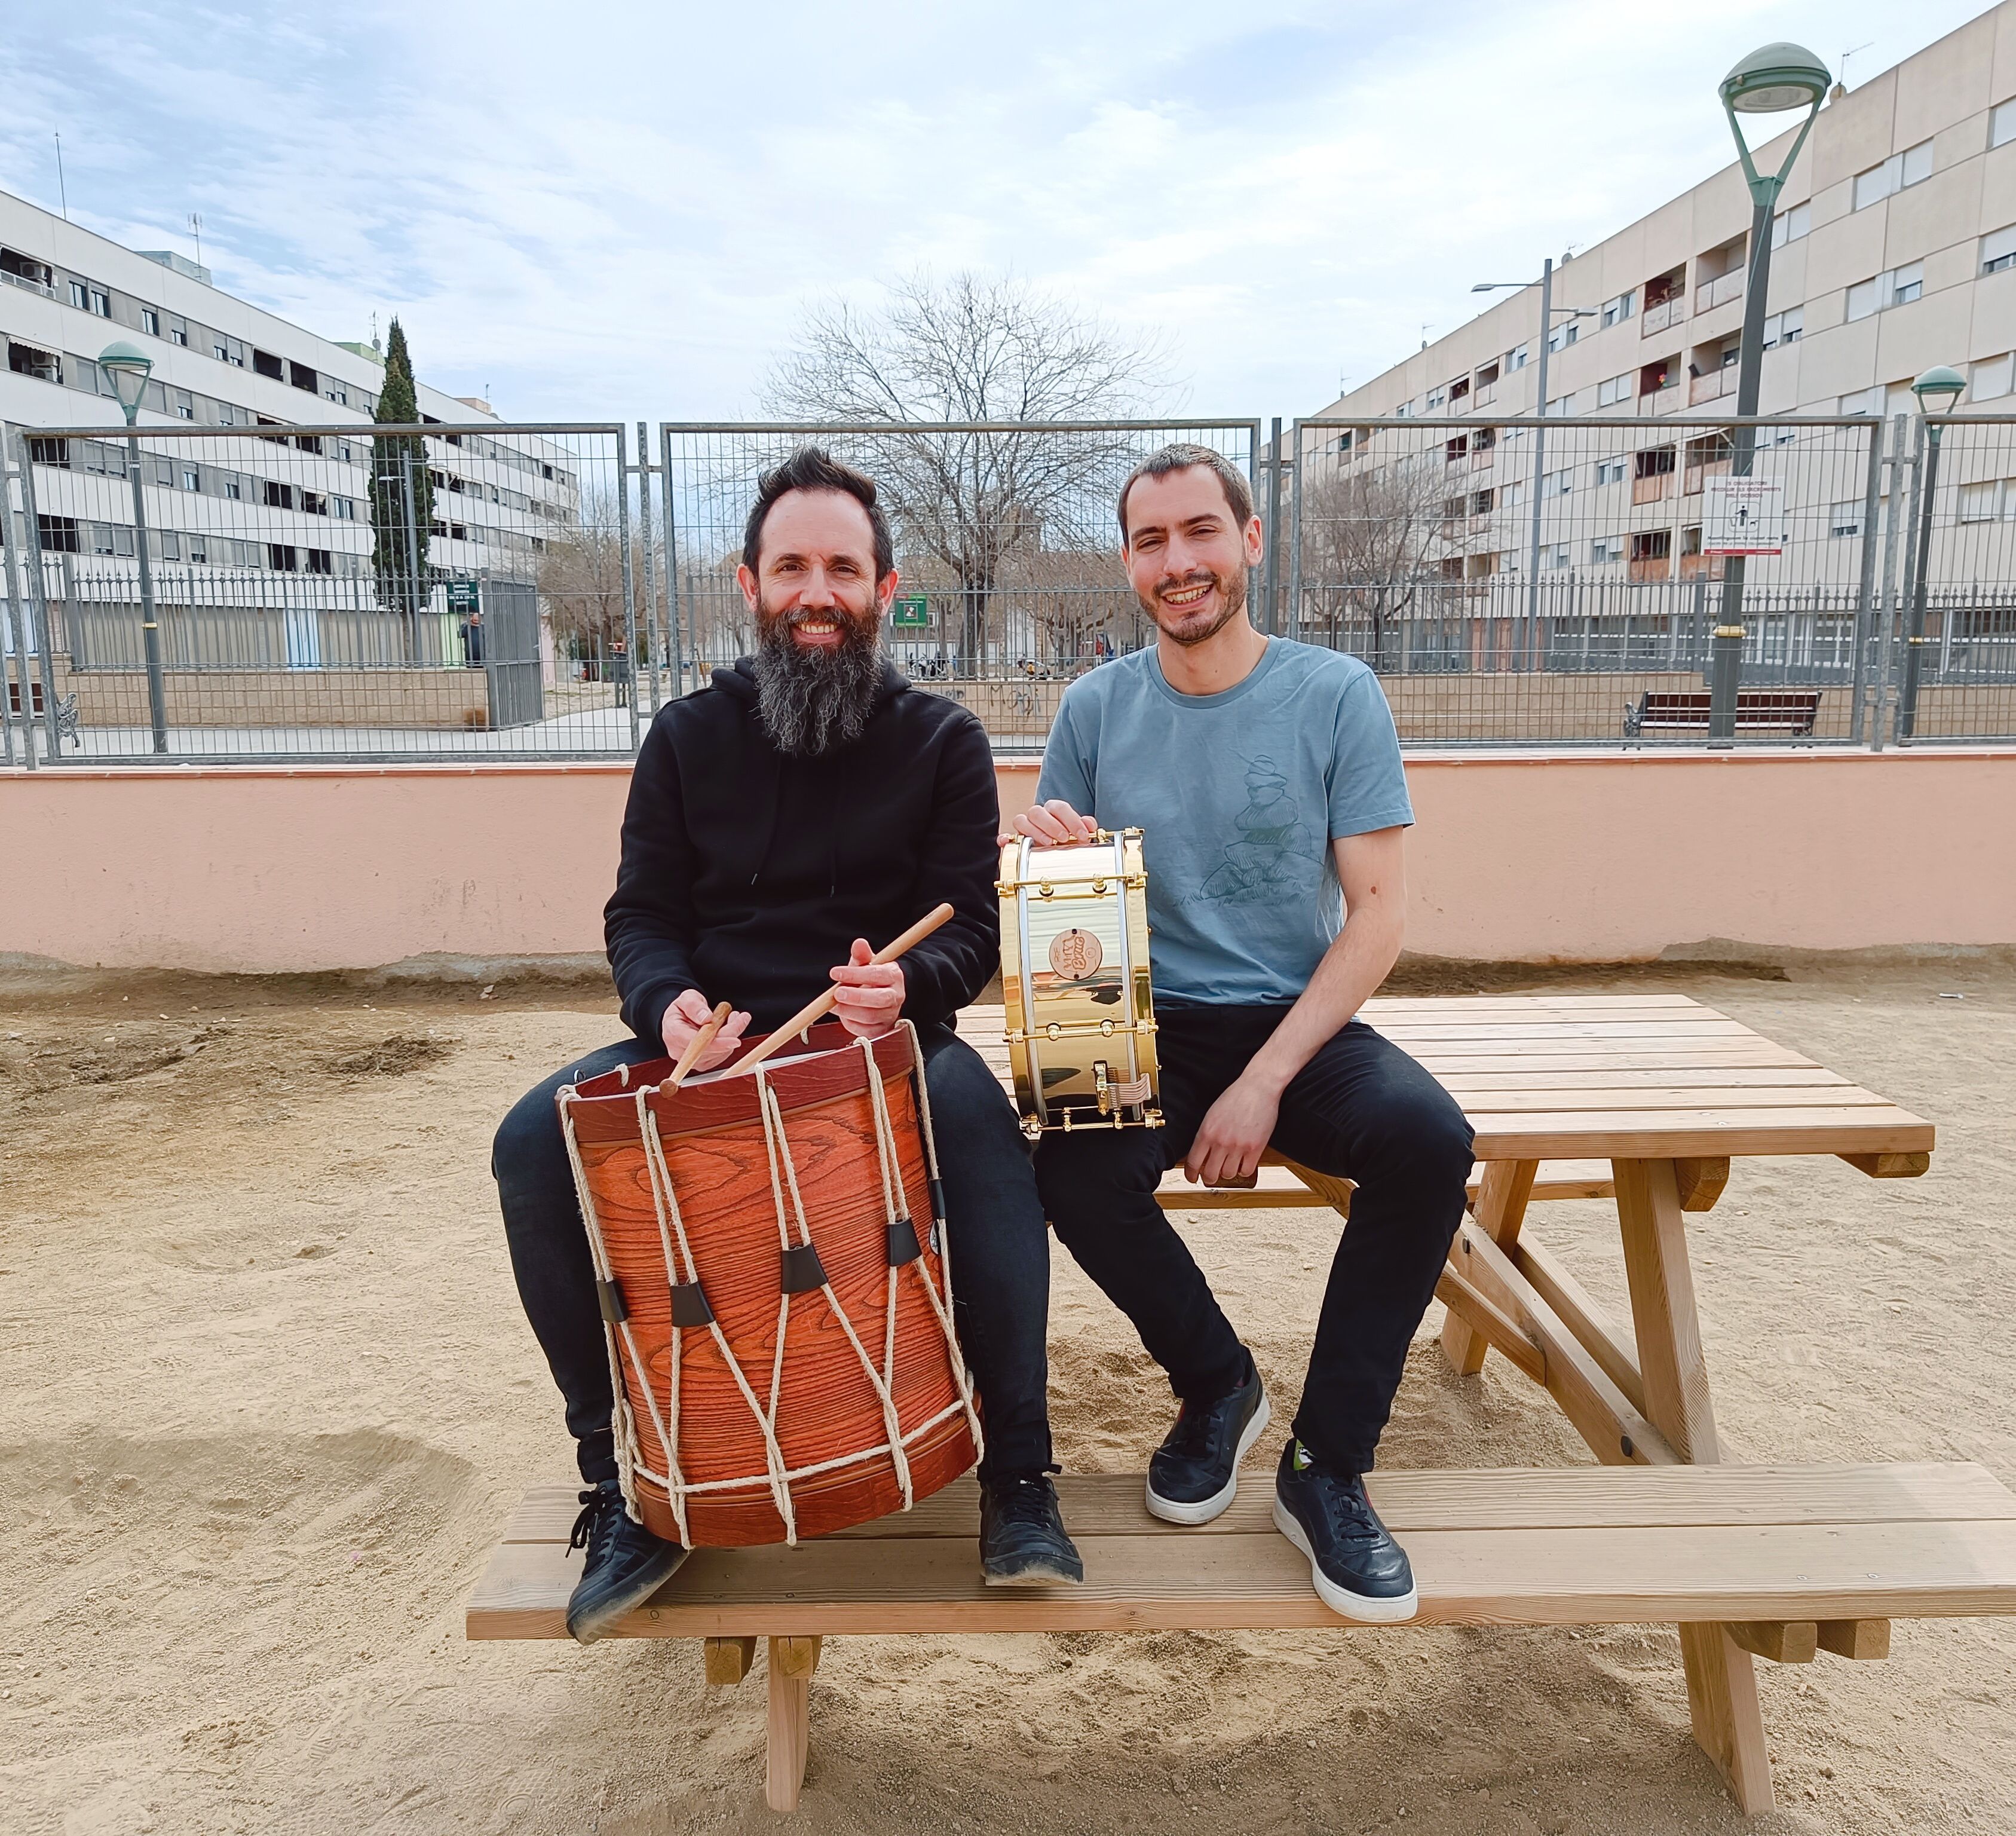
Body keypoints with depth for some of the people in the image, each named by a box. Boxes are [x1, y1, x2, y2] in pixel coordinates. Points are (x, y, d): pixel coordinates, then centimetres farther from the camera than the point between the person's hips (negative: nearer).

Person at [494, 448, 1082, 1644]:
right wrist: (668, 998, -17)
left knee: (984, 1119, -35)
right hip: (707, 1042, 2)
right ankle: (624, 1477, -8)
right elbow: (643, 912, 7)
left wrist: (909, 988, -26)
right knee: (536, 1142, -24)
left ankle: (1020, 1472, -21)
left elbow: (970, 930, -1)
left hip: (892, 1038, -2)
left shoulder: (942, 740, 5)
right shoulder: (690, 736, 10)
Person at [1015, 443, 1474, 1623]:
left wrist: (1267, 1082, -17)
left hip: (1301, 1024, -1)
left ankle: (1330, 1468, -8)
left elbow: (1380, 910, -7)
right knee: (1076, 1167, -28)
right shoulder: (1097, 708, 3)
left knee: (1429, 1139, -29)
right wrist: (1047, 849, -17)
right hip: (1150, 1027, 1)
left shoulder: (1335, 695, -3)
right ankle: (1218, 1384, 4)